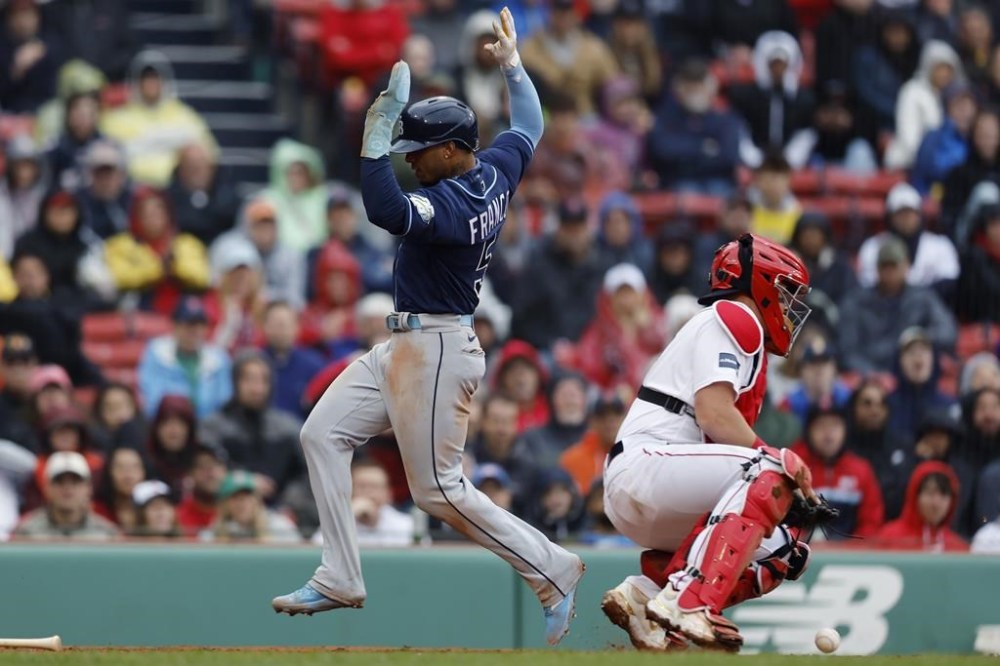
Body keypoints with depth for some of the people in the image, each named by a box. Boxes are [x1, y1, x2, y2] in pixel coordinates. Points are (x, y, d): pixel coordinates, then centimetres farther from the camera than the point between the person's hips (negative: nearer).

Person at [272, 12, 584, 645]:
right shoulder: (496, 171, 3)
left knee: (441, 491, -6)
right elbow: (530, 125, 21)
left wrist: (378, 128, -39)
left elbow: (386, 211, -41)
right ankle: (341, 578, 6)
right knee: (323, 433, 7)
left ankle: (552, 569, 6)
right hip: (407, 347, 11)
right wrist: (513, 64, 34)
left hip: (437, 354, -11)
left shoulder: (452, 204, -25)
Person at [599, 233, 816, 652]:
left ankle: (648, 592, -3)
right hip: (643, 465, -10)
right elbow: (713, 412, -17)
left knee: (780, 554, 11)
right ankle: (690, 603, -37)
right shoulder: (732, 318, -2)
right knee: (766, 472, -26)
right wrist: (778, 459, -18)